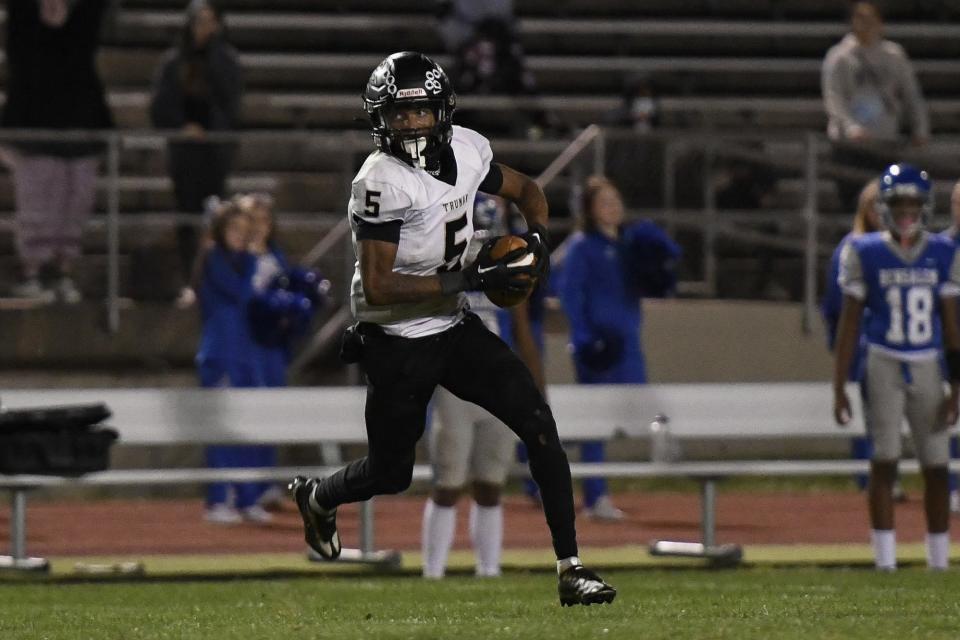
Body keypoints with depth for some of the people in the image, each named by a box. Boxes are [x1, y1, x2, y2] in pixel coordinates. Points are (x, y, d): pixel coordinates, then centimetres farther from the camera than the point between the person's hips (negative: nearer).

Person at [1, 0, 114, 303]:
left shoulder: (82, 28, 10)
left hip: (79, 138, 4)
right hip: (36, 139, -4)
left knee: (74, 211, 4)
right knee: (36, 210, -5)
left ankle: (66, 277, 11)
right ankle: (30, 278, 0)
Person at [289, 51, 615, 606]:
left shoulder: (467, 150, -3)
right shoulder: (381, 183, -24)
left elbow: (526, 190, 17)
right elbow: (378, 288, -26)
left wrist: (539, 237, -5)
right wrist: (465, 279, -30)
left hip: (454, 328, 6)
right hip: (398, 343, -6)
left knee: (539, 424, -9)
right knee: (391, 473, 10)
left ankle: (570, 568, -5)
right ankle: (317, 498, 46)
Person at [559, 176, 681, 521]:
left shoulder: (631, 240, 12)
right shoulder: (581, 246, -6)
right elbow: (570, 294, -12)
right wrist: (583, 340, -21)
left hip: (627, 340, 6)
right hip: (596, 342, -6)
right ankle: (595, 498, 1)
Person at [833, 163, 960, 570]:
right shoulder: (865, 254, -2)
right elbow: (849, 323, 1)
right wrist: (839, 388, -2)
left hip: (927, 368, 2)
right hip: (884, 365, -2)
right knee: (884, 463, -6)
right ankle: (885, 563, -2)